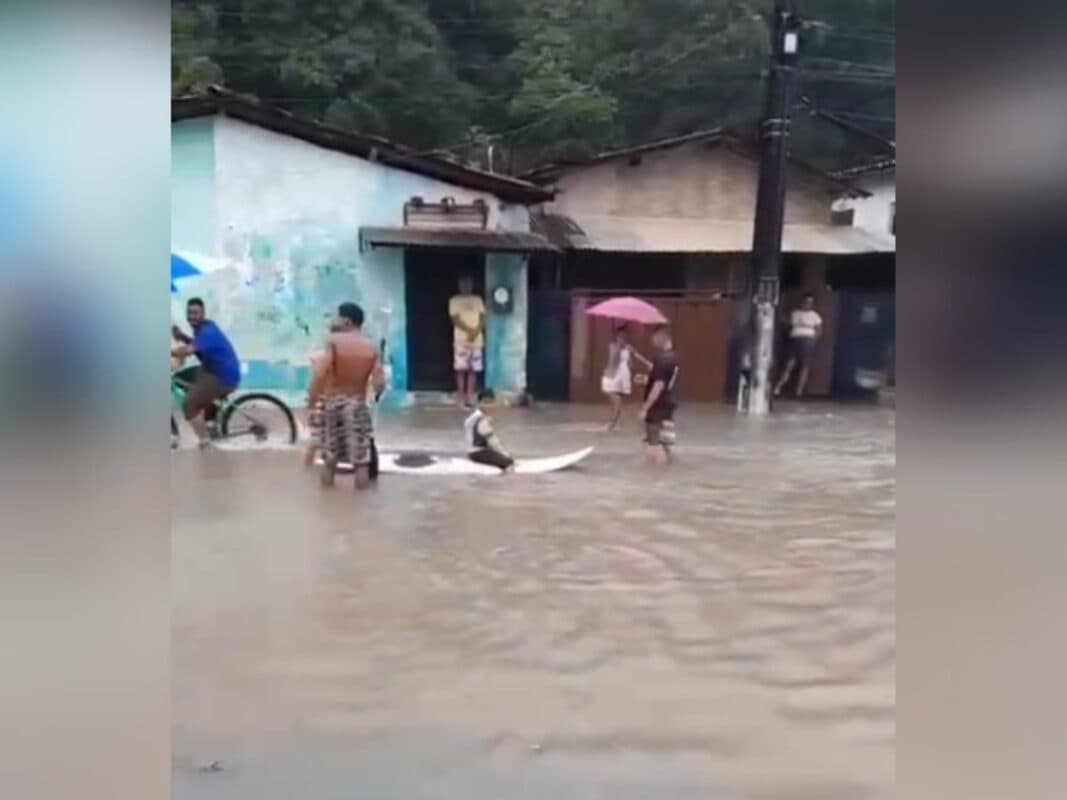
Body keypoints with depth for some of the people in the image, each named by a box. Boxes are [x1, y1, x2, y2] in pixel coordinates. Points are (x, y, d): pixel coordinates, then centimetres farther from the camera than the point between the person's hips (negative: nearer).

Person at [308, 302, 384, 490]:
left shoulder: (334, 340, -9)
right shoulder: (371, 348, -2)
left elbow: (321, 373, -20)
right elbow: (379, 384, -8)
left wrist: (312, 398, -12)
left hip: (333, 402, 0)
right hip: (357, 404, 0)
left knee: (329, 457, 13)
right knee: (361, 459, 4)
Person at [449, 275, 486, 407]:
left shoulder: (478, 300, 13)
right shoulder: (455, 300, 3)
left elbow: (482, 318, 5)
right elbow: (455, 320, -7)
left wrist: (476, 331, -13)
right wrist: (469, 330, -19)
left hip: (477, 340, 3)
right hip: (461, 340, -3)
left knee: (473, 370, 1)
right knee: (461, 369, -3)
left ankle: (469, 397, 5)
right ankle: (461, 397, 4)